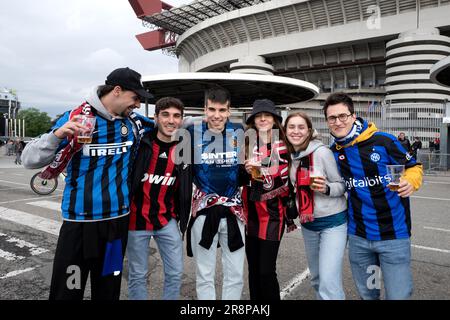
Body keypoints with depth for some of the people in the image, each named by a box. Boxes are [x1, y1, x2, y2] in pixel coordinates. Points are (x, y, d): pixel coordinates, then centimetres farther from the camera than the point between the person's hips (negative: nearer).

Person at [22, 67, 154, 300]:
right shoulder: (76, 118, -9)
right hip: (80, 221, -4)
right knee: (68, 291, 3)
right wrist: (58, 135, -26)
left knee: (108, 290, 17)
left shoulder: (133, 121, 4)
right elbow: (30, 160, -10)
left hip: (118, 218, 4)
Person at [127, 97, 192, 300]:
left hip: (167, 220, 3)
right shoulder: (140, 143, -12)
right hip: (136, 219, -2)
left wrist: (182, 216, 9)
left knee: (175, 273, 9)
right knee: (138, 276, 10)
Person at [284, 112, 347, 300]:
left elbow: (343, 185, -12)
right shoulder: (290, 156, 1)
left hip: (332, 221, -6)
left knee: (329, 282, -10)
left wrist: (326, 188, -29)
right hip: (307, 223, 6)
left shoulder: (322, 152, -18)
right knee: (316, 279, 19)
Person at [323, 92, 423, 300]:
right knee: (367, 294, 21)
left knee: (398, 295, 5)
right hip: (358, 237, 4)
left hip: (394, 235, -3)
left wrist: (410, 182, -21)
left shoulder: (383, 141, -12)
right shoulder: (333, 153, 0)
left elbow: (413, 167, -1)